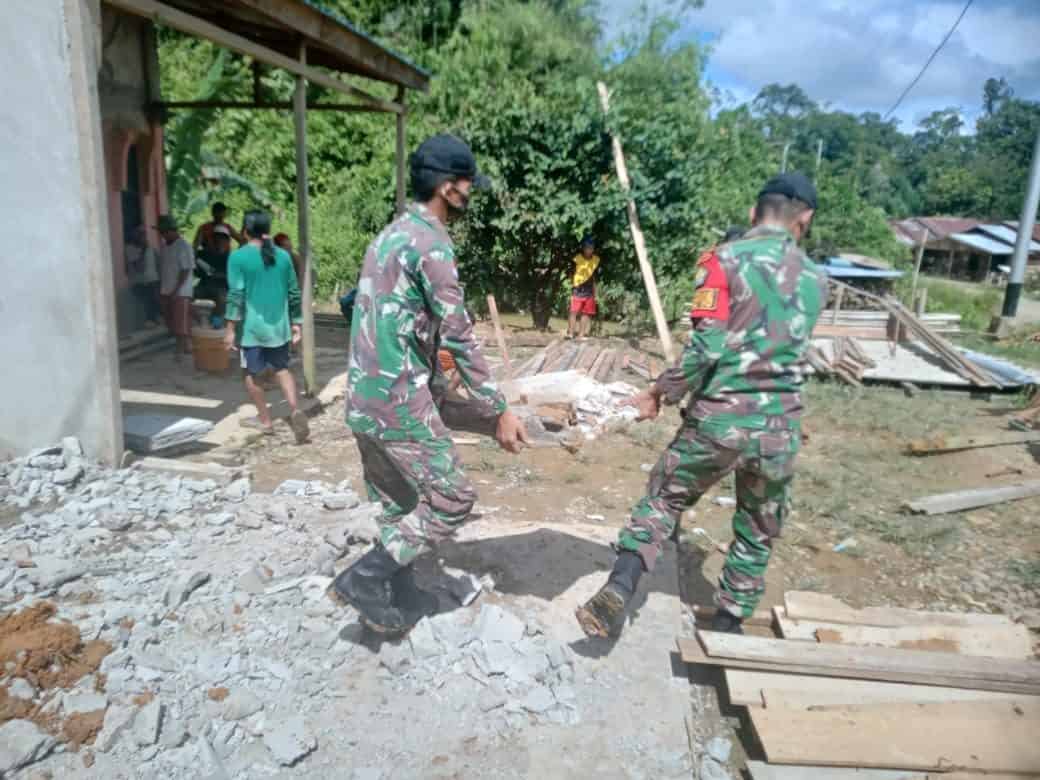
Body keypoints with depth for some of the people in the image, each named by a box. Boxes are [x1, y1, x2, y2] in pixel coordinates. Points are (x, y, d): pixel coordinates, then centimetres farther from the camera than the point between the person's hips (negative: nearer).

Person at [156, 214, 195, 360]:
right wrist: (160, 289, 11)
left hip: (180, 292, -8)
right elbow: (162, 268, 17)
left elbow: (186, 270, -16)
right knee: (171, 322, 11)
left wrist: (176, 290, -19)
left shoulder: (184, 246, -12)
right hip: (165, 292, 8)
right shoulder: (164, 247, 11)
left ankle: (180, 350, 2)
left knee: (181, 323, -3)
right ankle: (185, 346, 22)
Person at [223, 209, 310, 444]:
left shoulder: (238, 257, -8)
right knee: (282, 369, 17)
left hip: (252, 327, -4)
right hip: (279, 325, 4)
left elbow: (236, 295, -13)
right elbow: (294, 293, 8)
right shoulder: (283, 255, 5)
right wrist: (296, 323, 14)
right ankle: (294, 410, -4)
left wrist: (230, 328, -9)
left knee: (250, 374, 13)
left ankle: (265, 421, 19)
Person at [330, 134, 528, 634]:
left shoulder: (392, 233, 15)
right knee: (452, 499, 2)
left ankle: (400, 600, 30)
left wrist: (437, 396, 26)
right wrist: (499, 411, -11)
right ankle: (364, 578, 5)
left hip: (364, 398, 9)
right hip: (398, 400, -9)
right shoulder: (430, 243, -15)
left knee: (399, 506, 18)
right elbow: (458, 338, -17)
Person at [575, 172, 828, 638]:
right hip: (780, 427, 3)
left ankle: (617, 593, 6)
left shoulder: (726, 260, -6)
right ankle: (726, 628, 31)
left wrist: (661, 393, -3)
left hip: (717, 418, -3)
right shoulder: (815, 279, 9)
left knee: (663, 501, 16)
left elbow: (706, 347, -15)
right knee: (757, 534, 20)